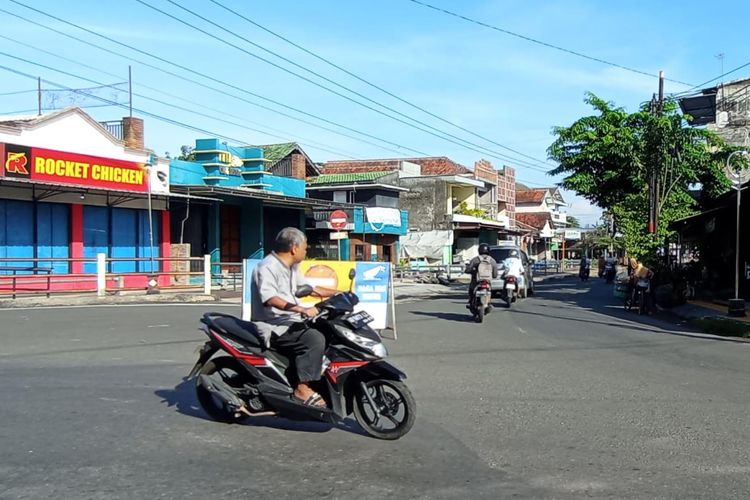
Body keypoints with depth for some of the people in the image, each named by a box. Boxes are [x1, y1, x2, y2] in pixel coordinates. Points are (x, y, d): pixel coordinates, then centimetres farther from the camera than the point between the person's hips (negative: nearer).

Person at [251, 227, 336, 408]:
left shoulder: (291, 268, 16)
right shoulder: (267, 267, -15)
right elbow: (269, 298, -31)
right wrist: (302, 309, -39)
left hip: (291, 321, 11)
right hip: (274, 327, -10)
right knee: (315, 339, -29)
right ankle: (302, 388, -24)